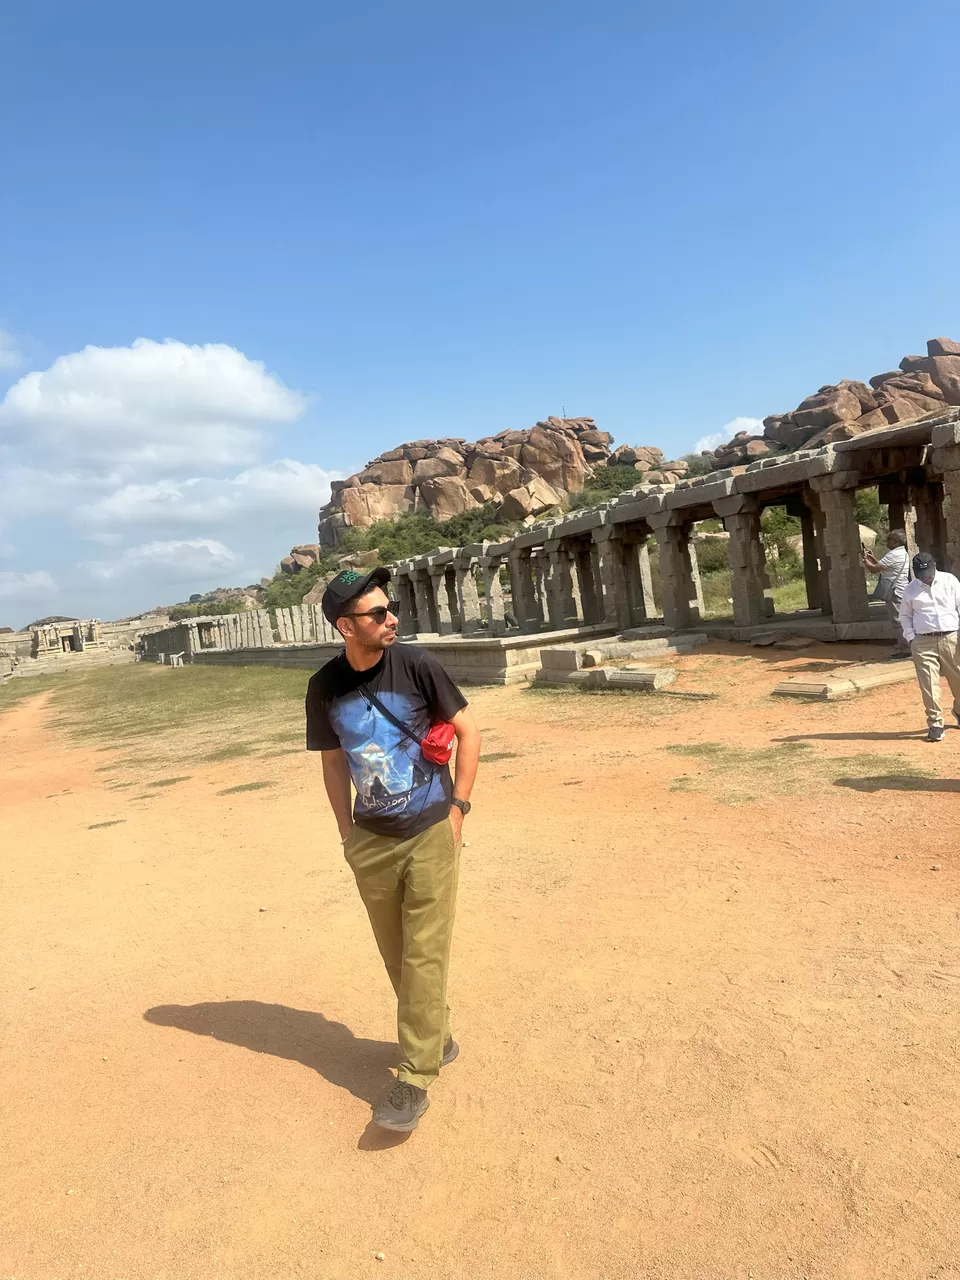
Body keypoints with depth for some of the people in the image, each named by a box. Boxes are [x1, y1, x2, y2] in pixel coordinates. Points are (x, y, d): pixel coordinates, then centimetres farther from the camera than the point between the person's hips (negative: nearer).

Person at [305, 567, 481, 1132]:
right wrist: (347, 832, 5)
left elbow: (468, 731, -5)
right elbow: (334, 761, 8)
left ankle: (416, 1079, 15)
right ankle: (436, 1037, 39)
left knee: (424, 956, 1)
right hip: (372, 841, 4)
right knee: (396, 954, 16)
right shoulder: (325, 688, -5)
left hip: (430, 834, -3)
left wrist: (457, 806, -8)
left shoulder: (416, 665, -13)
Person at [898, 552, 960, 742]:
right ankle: (935, 724, 4)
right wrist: (911, 637, 0)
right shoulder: (910, 589, 4)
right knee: (928, 684, -4)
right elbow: (905, 615, 11)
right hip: (923, 642, -1)